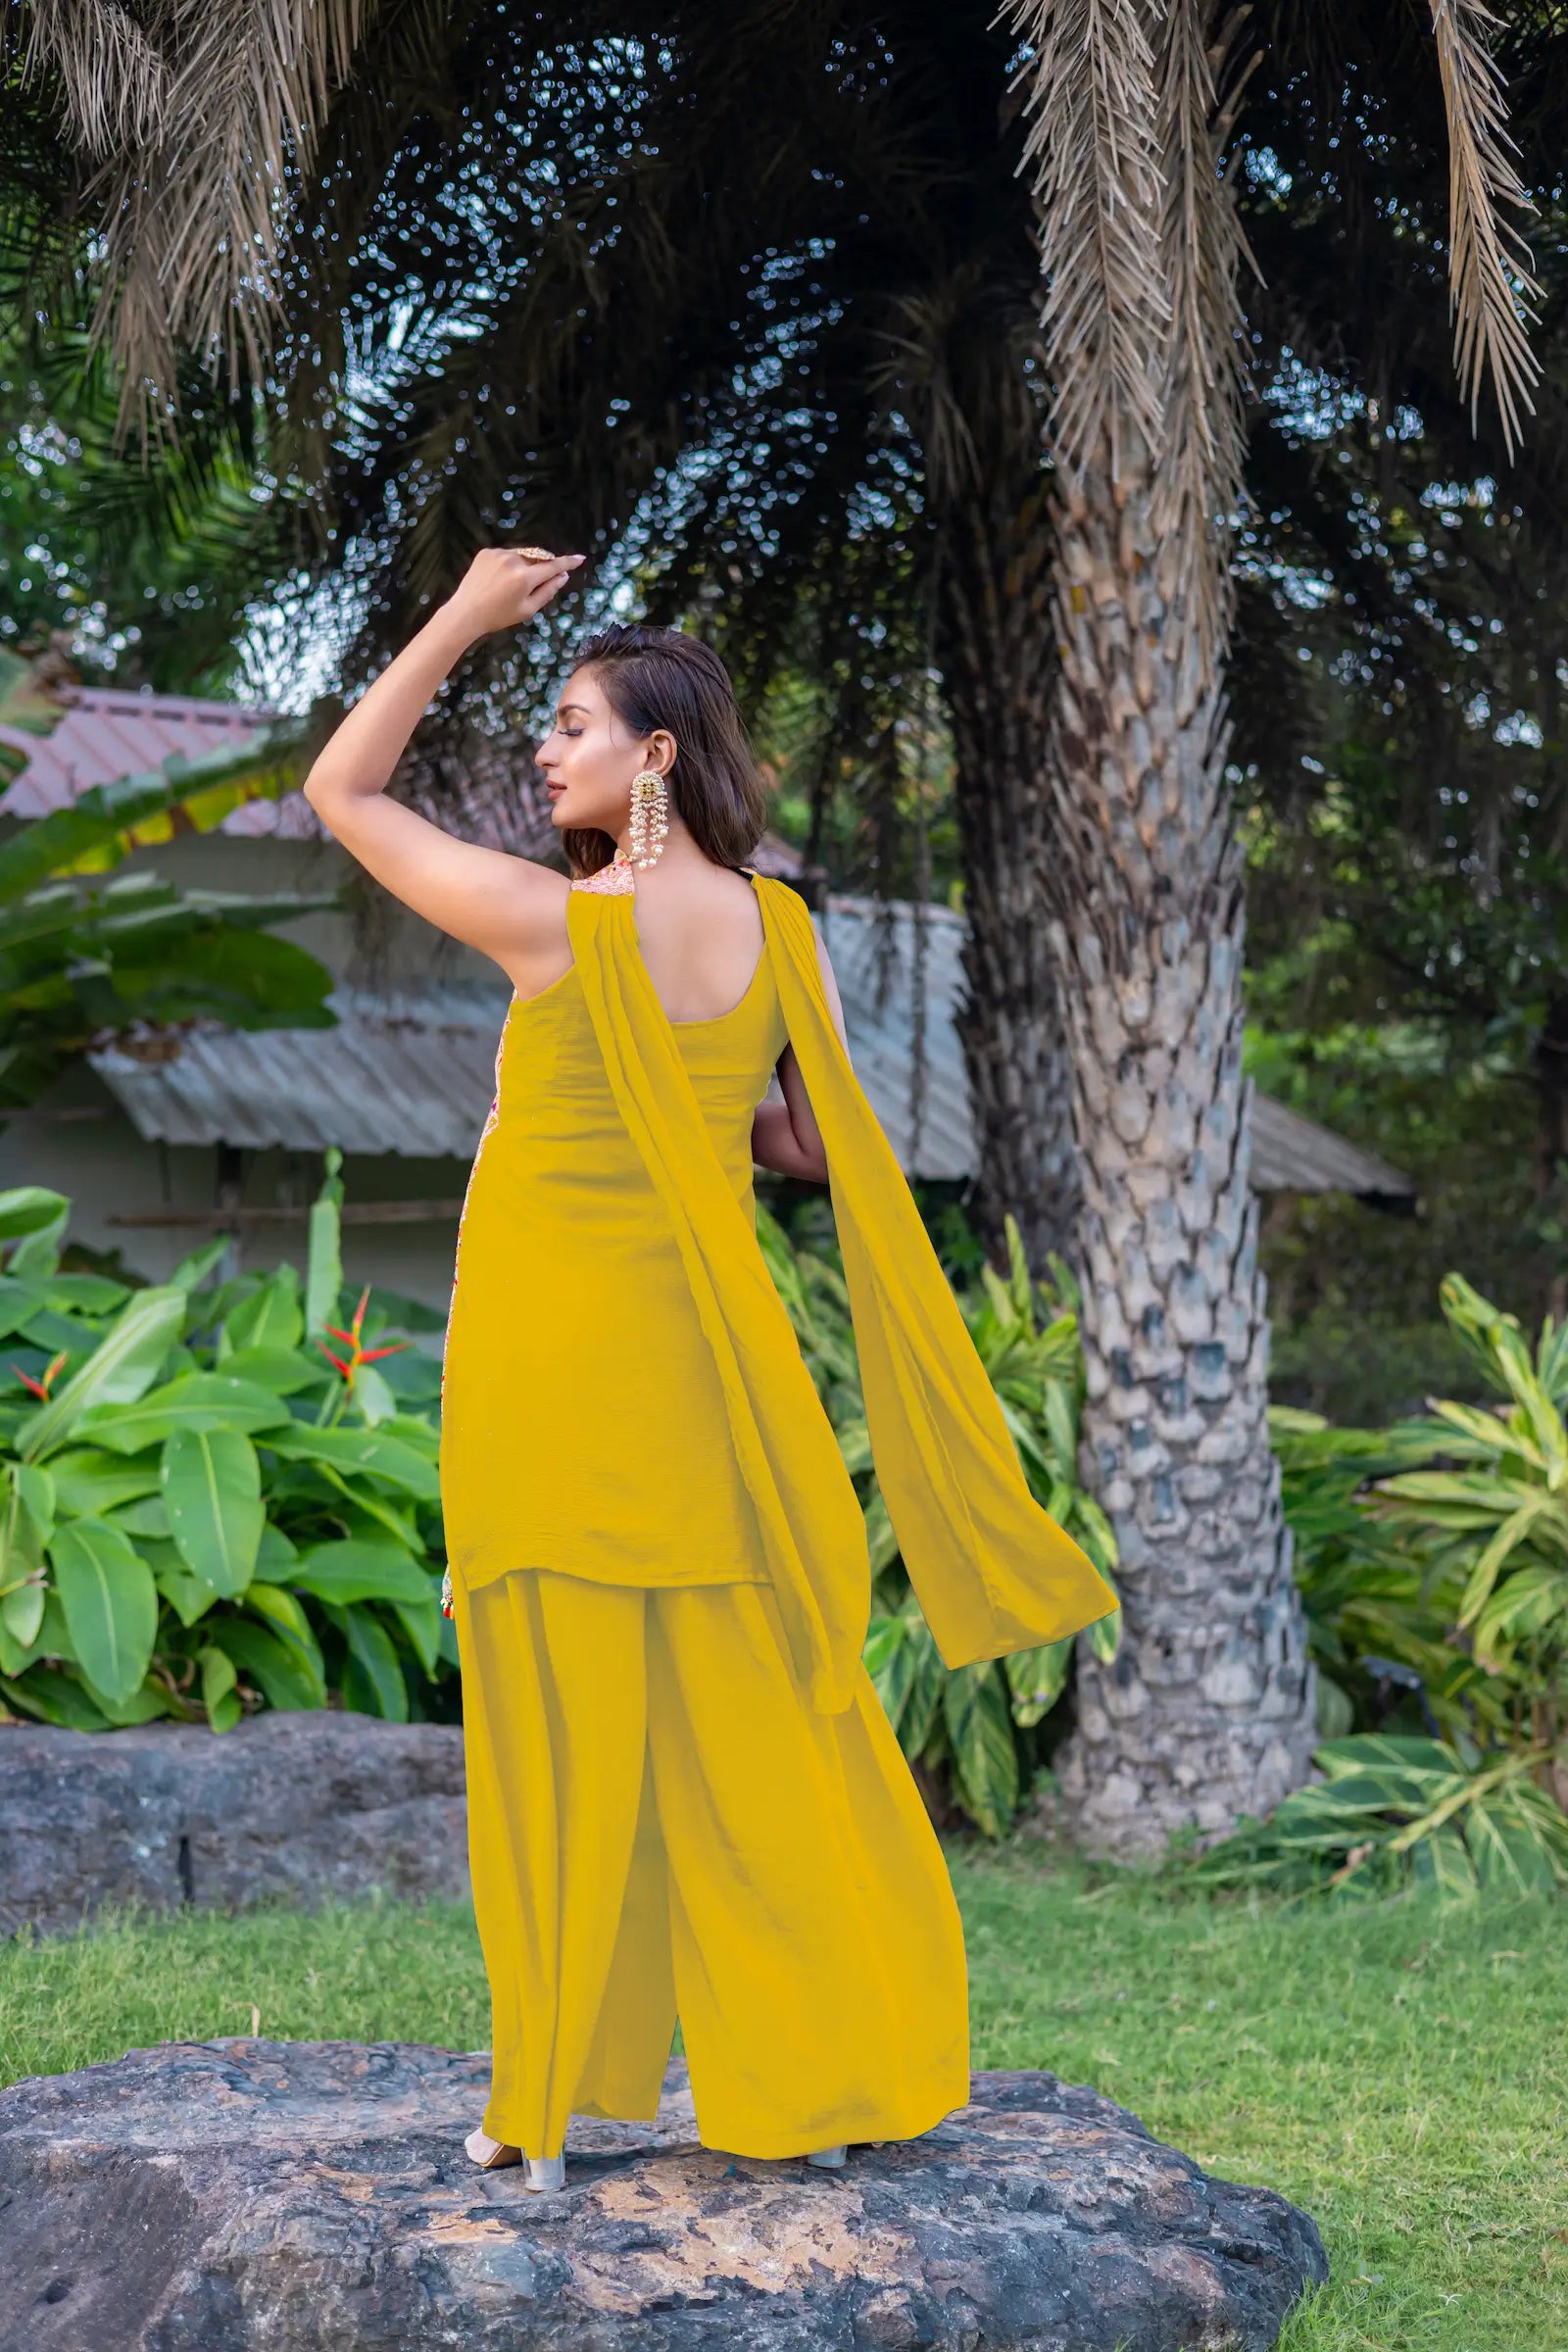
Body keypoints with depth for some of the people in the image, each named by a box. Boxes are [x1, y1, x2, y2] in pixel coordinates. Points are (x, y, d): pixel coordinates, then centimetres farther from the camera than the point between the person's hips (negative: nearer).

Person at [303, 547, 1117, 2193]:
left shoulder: (549, 922, -12)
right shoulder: (779, 931, 1)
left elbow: (340, 790, 0)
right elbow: (820, 1148, 8)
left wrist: (460, 620, 1)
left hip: (547, 1360, -4)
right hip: (702, 1355, 5)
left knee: (563, 1724, 2)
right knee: (749, 1716, 11)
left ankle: (550, 2108, 9)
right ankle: (828, 2070, 17)